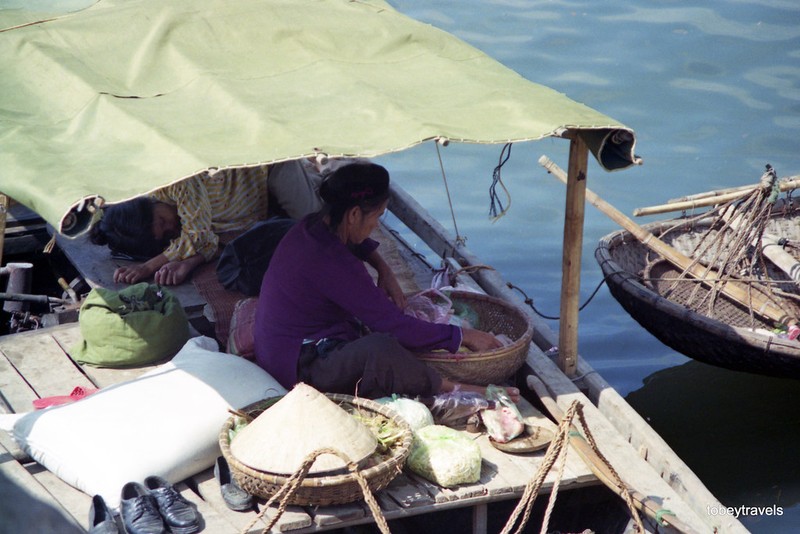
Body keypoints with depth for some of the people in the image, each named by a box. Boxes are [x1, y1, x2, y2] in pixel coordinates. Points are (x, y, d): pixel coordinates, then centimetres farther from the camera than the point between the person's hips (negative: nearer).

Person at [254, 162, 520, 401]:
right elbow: (396, 326, -25)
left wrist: (384, 270, 10)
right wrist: (463, 336, -16)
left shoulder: (313, 227, 0)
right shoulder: (331, 262, -28)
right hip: (298, 369, -11)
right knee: (379, 349, -34)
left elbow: (358, 242, 27)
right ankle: (448, 389, -12)